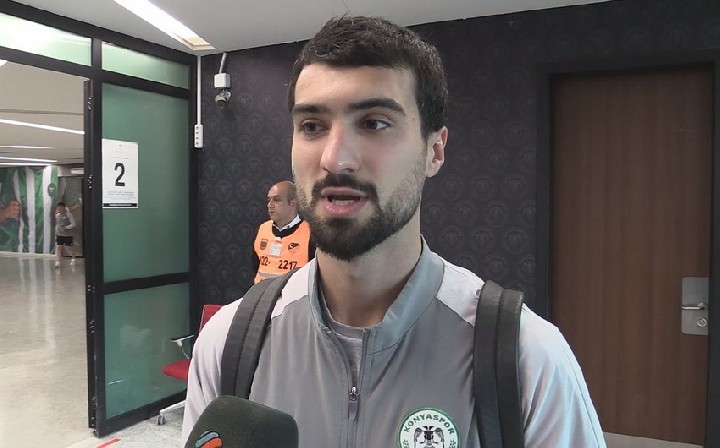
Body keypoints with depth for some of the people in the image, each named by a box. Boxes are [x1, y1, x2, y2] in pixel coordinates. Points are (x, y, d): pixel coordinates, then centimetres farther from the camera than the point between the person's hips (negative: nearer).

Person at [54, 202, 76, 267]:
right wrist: (56, 234, 14)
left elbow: (73, 224, -12)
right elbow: (57, 224, 16)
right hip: (59, 234, 4)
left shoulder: (68, 214, -10)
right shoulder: (57, 215, 7)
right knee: (58, 247, -10)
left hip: (68, 234, -4)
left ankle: (73, 259, 32)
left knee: (71, 247, 11)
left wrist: (66, 227, -22)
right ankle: (57, 262, -12)